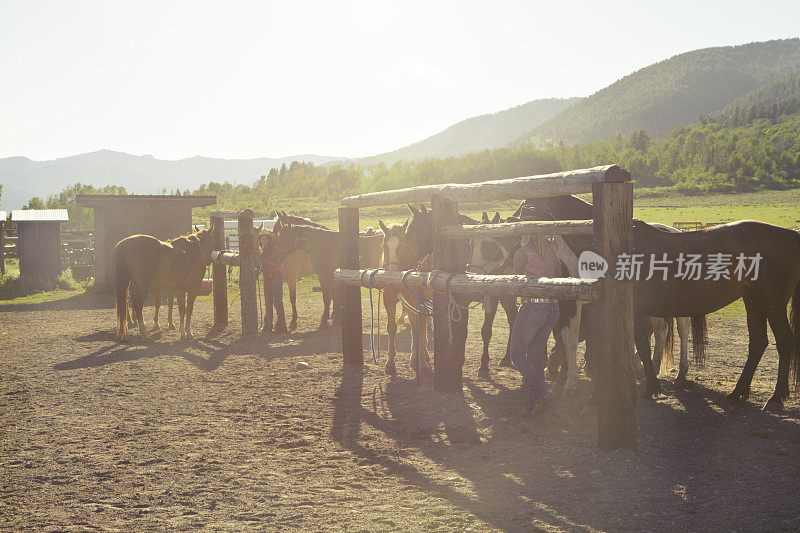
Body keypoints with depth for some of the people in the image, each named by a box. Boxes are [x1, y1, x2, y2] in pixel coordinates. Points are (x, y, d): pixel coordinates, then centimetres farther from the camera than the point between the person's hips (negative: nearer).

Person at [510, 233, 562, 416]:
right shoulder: (553, 251, 7)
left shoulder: (522, 253, -7)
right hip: (553, 307, 6)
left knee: (517, 353, 5)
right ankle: (533, 401, 19)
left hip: (531, 307, -6)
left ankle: (541, 391, -11)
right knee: (536, 354, 16)